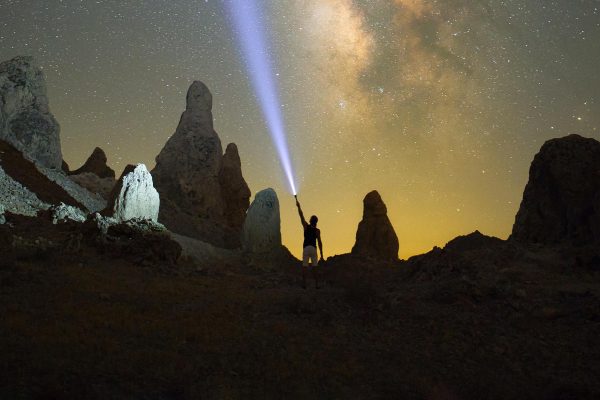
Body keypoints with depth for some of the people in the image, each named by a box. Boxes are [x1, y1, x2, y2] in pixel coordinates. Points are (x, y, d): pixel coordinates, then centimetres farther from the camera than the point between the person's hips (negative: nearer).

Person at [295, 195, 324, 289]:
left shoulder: (306, 227, 3)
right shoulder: (317, 230, 1)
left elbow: (301, 216, 8)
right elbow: (319, 243, -2)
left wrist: (298, 206, 18)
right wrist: (321, 255, 1)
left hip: (306, 249, 0)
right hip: (313, 249, 0)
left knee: (304, 267, 1)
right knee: (314, 267, 3)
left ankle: (304, 284, -4)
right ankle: (316, 284, -1)